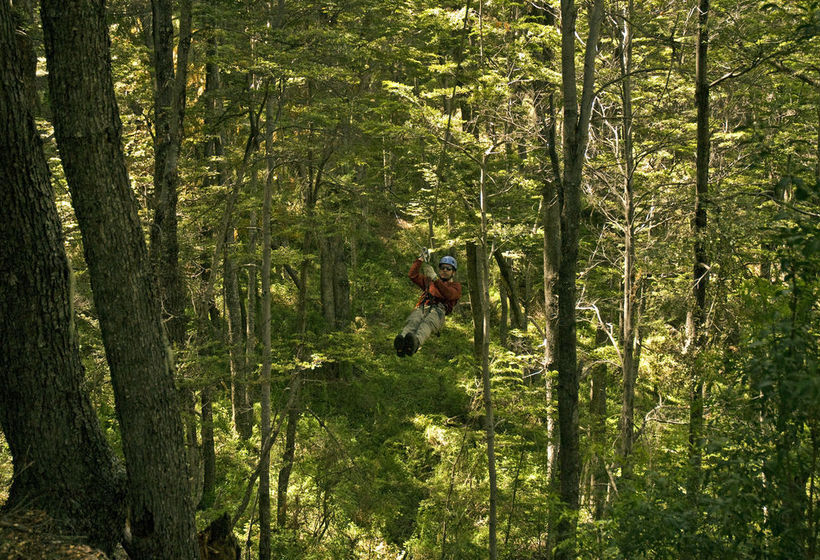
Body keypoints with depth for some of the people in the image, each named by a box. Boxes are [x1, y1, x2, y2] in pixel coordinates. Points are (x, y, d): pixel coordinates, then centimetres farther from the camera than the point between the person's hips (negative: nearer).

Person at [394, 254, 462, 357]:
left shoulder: (455, 286, 28)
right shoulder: (429, 281, 42)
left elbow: (449, 294, 4)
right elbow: (412, 275, 33)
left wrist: (435, 278, -4)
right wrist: (421, 259, 27)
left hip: (438, 311, -2)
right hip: (421, 308, 3)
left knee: (427, 323, -42)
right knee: (412, 322, -37)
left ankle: (416, 342, -76)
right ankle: (400, 345, -70)